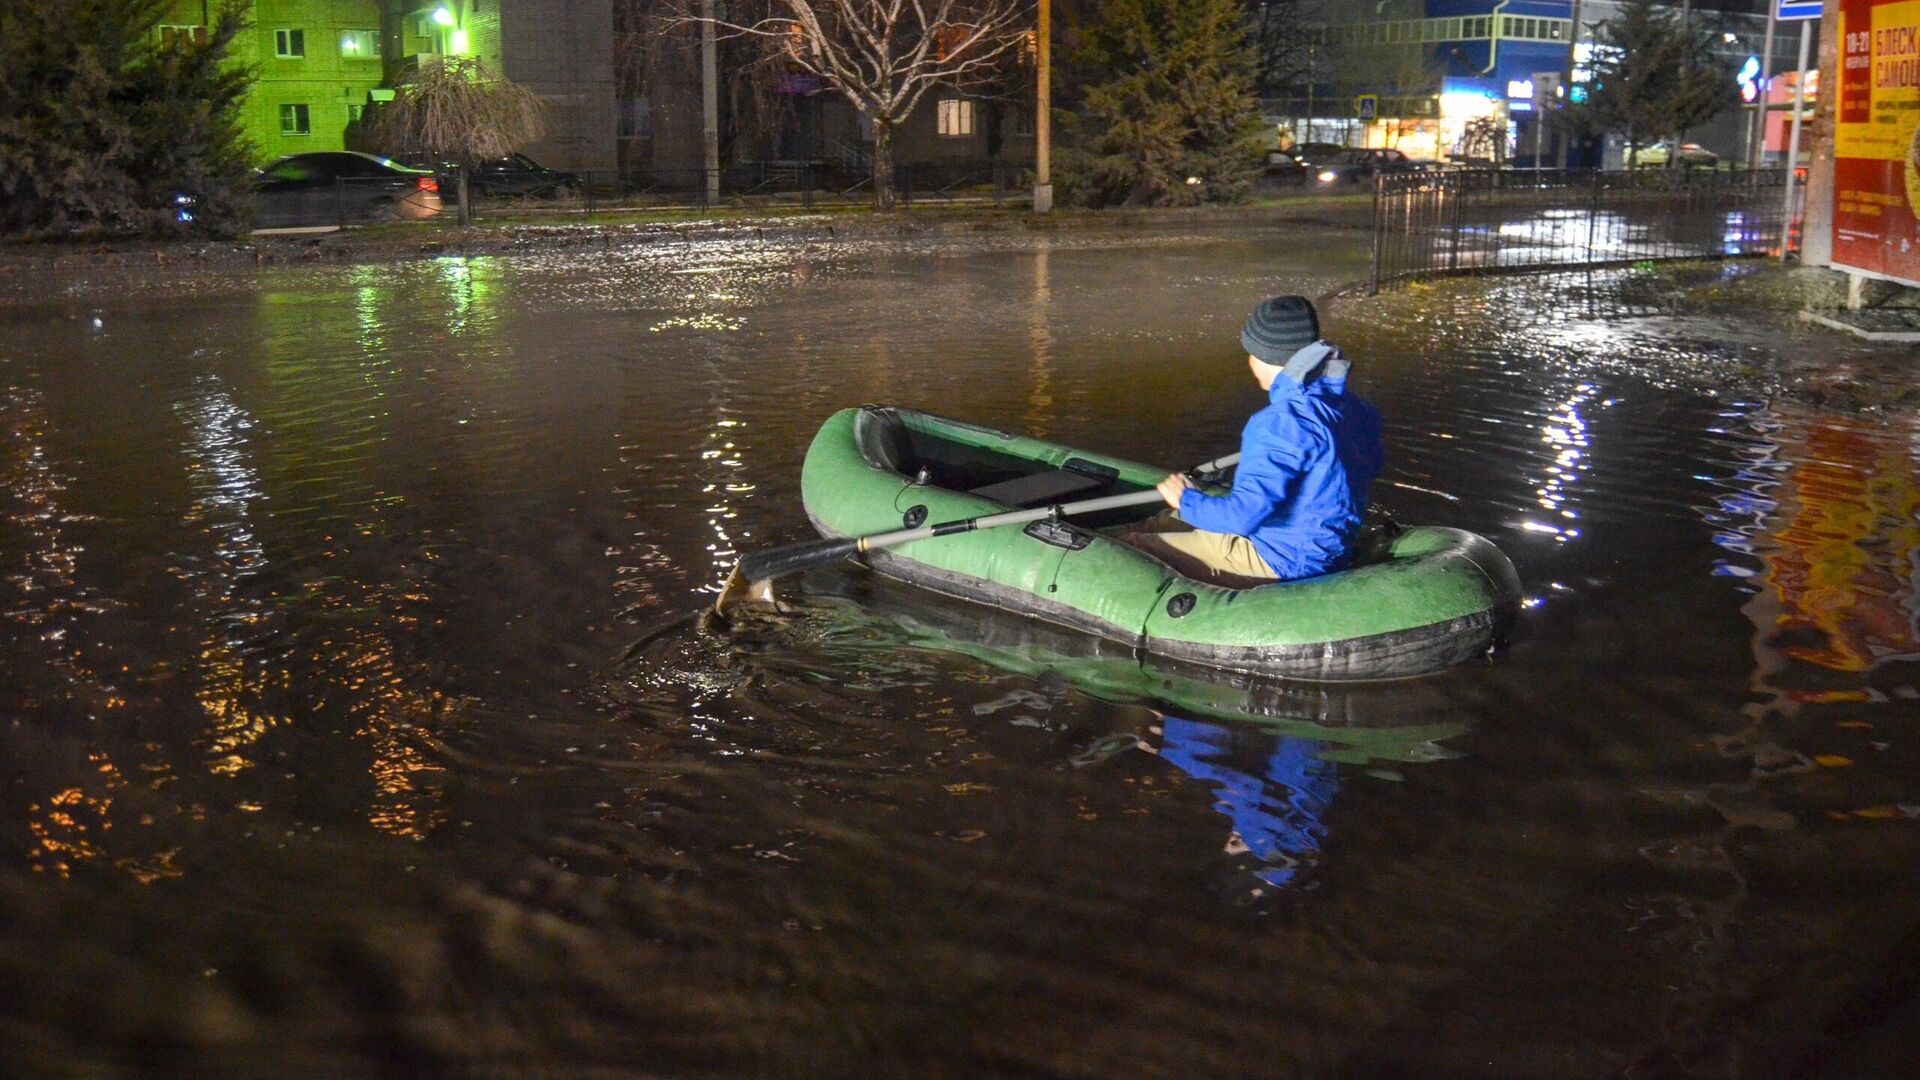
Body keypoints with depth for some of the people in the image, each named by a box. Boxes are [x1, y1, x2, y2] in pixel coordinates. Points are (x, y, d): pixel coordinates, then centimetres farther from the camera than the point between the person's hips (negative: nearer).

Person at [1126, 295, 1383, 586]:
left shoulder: (1282, 423, -28)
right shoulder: (1352, 406, 1)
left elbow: (1244, 515, -32)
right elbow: (1371, 467, 21)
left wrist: (1185, 500, -13)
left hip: (1283, 562, -10)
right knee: (1168, 522, 24)